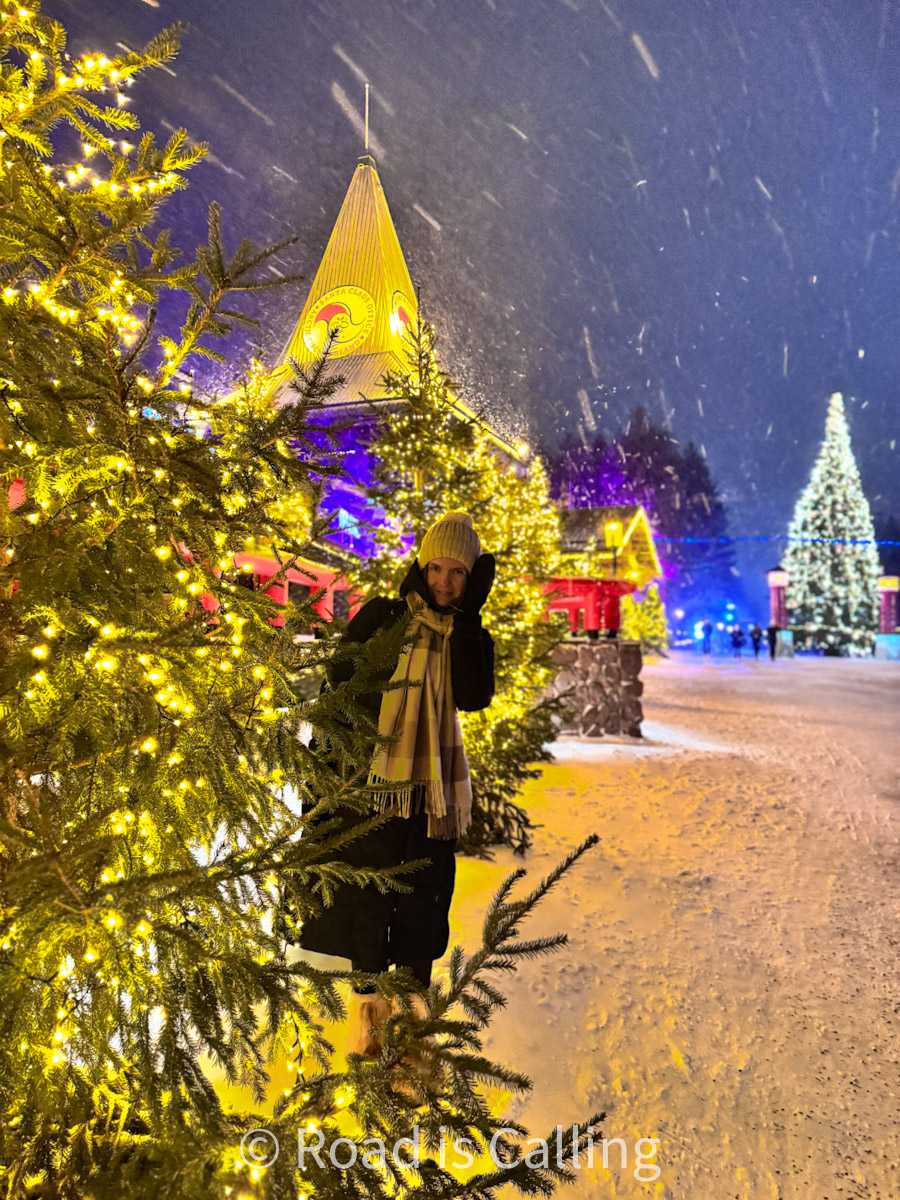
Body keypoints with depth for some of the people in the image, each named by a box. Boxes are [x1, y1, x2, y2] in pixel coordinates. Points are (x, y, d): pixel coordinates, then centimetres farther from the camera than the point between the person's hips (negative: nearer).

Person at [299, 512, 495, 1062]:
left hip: (434, 786, 3)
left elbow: (474, 697, -15)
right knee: (369, 893, 7)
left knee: (426, 895, 12)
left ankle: (415, 1002, 30)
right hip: (376, 780, -3)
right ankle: (368, 1003, 26)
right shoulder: (382, 618, -6)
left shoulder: (466, 634, 3)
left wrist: (469, 618, -18)